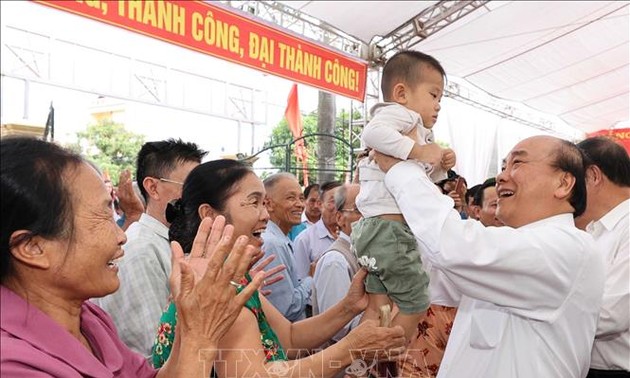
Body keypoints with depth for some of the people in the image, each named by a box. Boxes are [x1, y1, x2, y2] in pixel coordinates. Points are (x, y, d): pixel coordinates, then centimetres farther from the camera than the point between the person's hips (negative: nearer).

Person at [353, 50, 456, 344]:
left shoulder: (417, 132, 25)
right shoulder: (399, 113, -7)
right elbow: (373, 132, -31)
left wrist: (441, 166, 12)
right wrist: (418, 151, -27)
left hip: (377, 228, 10)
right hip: (389, 226, -10)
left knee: (378, 307, 13)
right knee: (414, 304, 2)